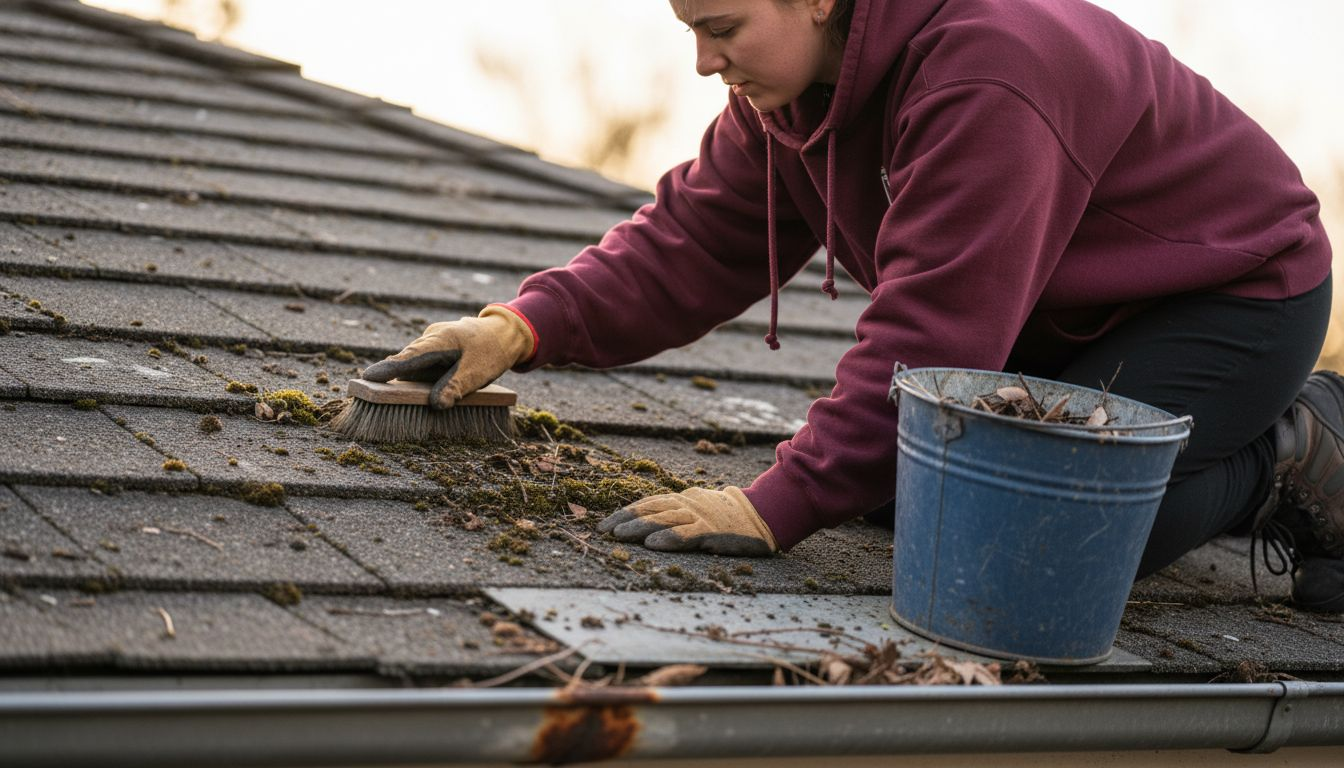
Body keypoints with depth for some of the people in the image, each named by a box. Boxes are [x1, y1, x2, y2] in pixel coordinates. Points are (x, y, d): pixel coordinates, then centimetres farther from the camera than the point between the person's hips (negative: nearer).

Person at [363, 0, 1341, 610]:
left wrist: (782, 506, -38)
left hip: (1237, 290, -10)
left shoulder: (984, 78, -36)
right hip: (1062, 313, 10)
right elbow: (698, 237, -2)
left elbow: (933, 335, -38)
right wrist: (529, 325, -17)